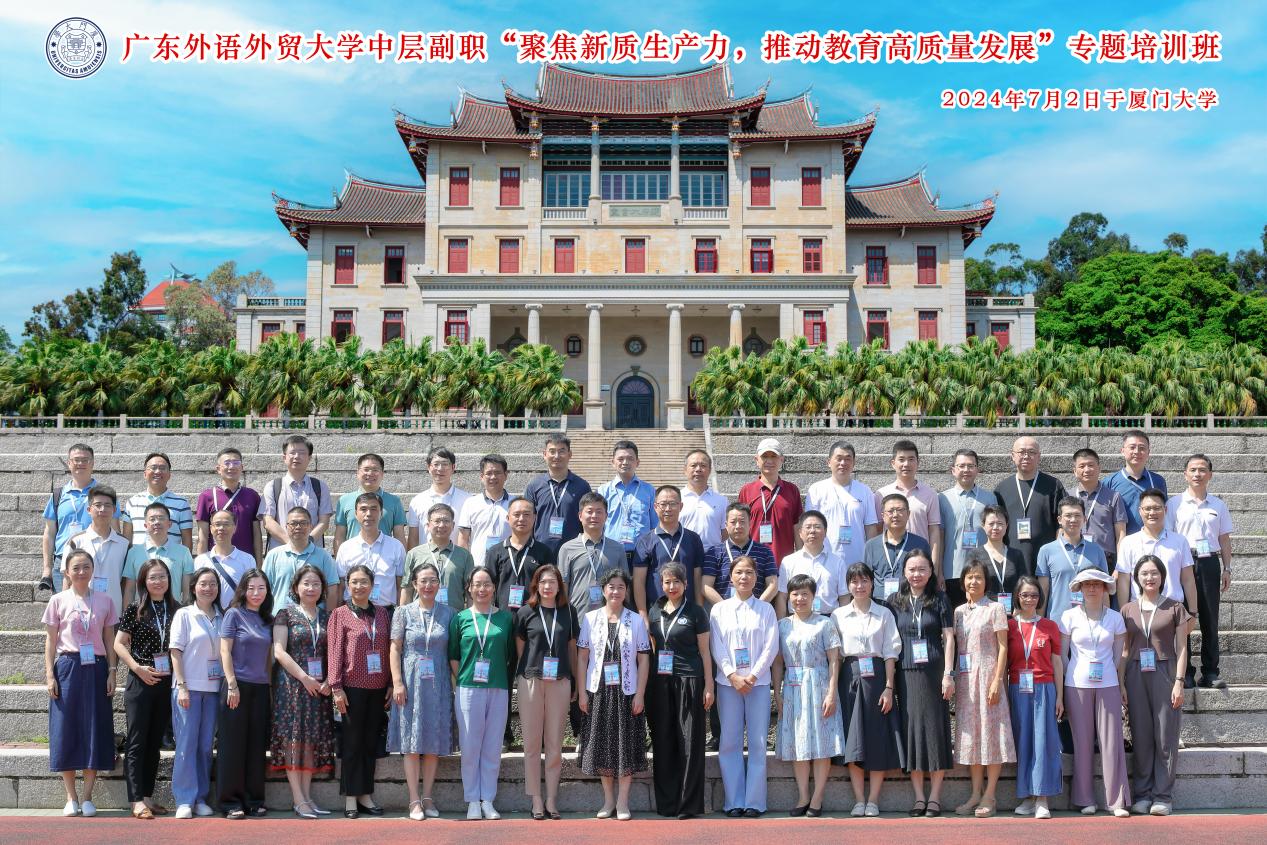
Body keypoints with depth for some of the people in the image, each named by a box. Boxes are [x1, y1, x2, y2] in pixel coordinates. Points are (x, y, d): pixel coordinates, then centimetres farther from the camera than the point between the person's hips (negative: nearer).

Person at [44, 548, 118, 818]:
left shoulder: (104, 601, 7)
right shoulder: (58, 600, 4)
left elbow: (109, 640, 8)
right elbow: (51, 640, 4)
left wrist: (112, 672, 1)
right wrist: (49, 675, -3)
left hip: (96, 669, 1)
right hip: (67, 667, -1)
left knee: (95, 730, 0)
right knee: (66, 730, -1)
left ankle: (87, 798, 7)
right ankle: (71, 798, 7)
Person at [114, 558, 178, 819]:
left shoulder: (176, 611, 7)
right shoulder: (135, 610, -3)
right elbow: (119, 644, -2)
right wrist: (137, 667, -13)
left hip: (166, 683, 4)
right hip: (140, 682, -4)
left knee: (155, 741, 10)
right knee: (137, 741, -3)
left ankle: (147, 796, 17)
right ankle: (136, 800, -4)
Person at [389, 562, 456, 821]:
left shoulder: (448, 613, 6)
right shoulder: (404, 612, 2)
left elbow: (453, 651, 8)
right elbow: (395, 649, 1)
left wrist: (455, 682, 2)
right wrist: (397, 683, -7)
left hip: (439, 684, 2)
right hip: (411, 683, -1)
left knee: (434, 743, 5)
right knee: (412, 742, 0)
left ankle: (427, 797, 13)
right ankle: (414, 800, 4)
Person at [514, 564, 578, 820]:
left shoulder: (568, 612, 7)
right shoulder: (525, 612, 2)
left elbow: (572, 647, 11)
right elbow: (520, 647, 9)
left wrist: (576, 682, 10)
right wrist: (525, 673, 7)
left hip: (560, 682, 1)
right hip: (530, 681, -1)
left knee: (555, 743, 4)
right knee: (532, 742, 2)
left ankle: (551, 799, 12)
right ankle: (536, 800, 10)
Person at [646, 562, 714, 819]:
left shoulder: (696, 612, 1)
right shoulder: (654, 612, 12)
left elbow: (705, 651, 2)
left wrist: (708, 685, -4)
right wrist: (647, 684, 11)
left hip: (689, 681, -4)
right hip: (660, 682, 4)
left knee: (689, 741, -3)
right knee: (663, 741, 5)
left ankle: (689, 804, 3)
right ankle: (666, 803, 13)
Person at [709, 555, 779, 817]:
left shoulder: (766, 609, 6)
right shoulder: (719, 609, 7)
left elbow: (771, 647, 0)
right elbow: (716, 647, 1)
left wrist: (753, 675, -10)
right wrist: (733, 676, -10)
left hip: (758, 682, -1)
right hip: (728, 682, 1)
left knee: (757, 742, -1)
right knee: (730, 743, 1)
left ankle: (754, 802, 4)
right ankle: (734, 801, 6)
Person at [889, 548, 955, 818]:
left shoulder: (940, 600, 4)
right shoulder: (895, 603, 9)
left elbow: (948, 638, 0)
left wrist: (948, 674, -8)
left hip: (934, 672, -2)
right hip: (906, 674, 2)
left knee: (936, 728, -1)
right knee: (911, 729, 2)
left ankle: (935, 796, 5)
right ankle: (918, 797, 8)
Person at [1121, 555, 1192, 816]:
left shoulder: (1174, 608, 3)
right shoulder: (1128, 610, 10)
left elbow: (1181, 648, 1)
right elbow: (1125, 649, 11)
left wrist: (1179, 682, -7)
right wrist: (1121, 684, 4)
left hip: (1164, 673, -2)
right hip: (1136, 674, 2)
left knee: (1165, 737, -2)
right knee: (1140, 736, 4)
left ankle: (1163, 796, 5)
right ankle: (1142, 795, 11)